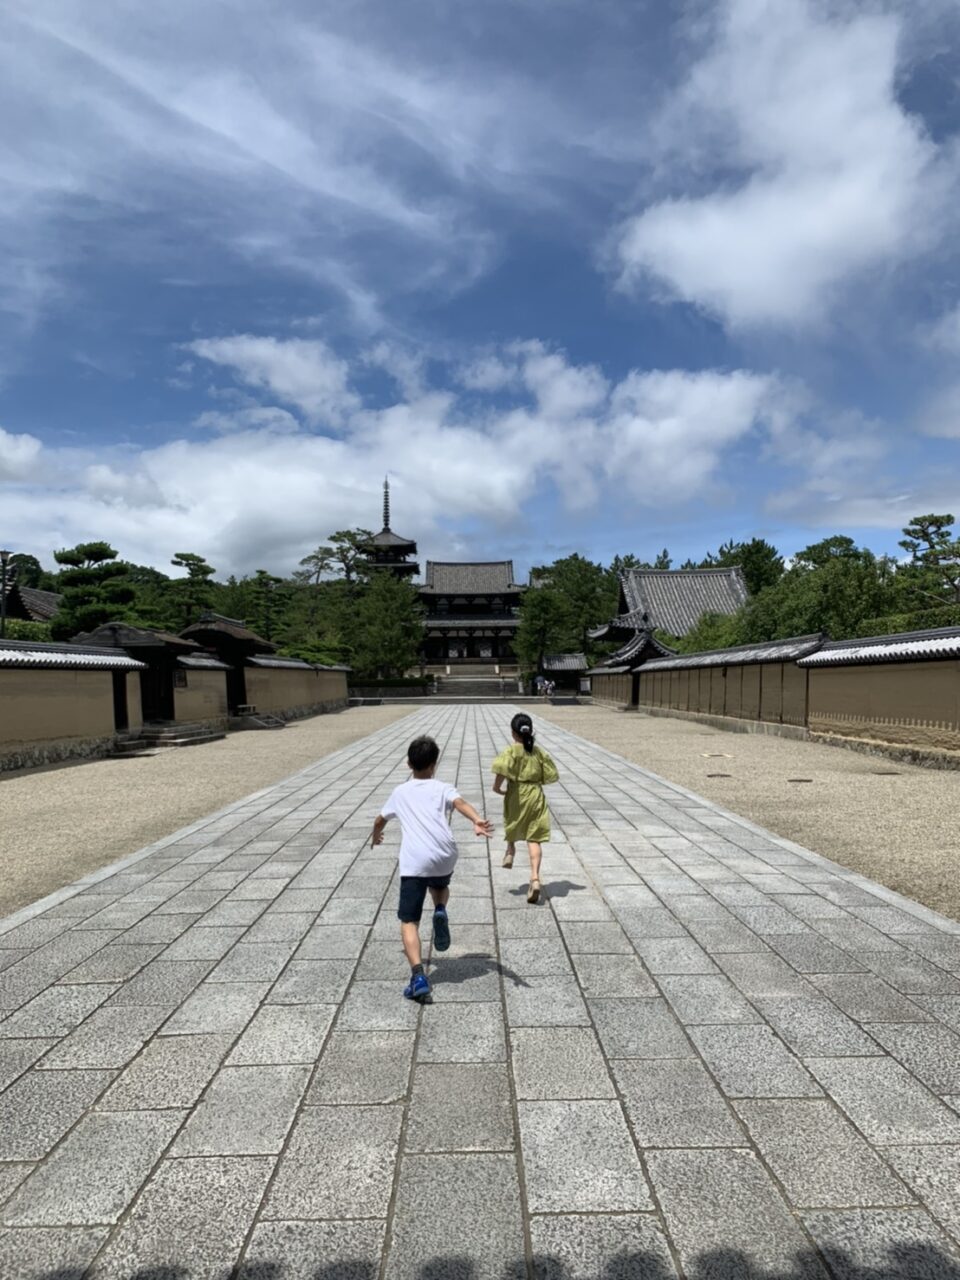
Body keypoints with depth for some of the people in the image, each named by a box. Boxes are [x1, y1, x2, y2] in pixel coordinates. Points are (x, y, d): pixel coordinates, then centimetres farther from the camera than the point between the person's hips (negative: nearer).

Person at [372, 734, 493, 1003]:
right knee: (439, 886, 35)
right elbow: (460, 803, -7)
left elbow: (380, 820, 35)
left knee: (409, 922, 2)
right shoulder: (443, 788, 15)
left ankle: (418, 975, -19)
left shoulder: (400, 792, 21)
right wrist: (478, 821, -26)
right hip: (444, 858, 1)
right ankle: (440, 911, 4)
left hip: (414, 862, -1)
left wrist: (376, 837, 57)